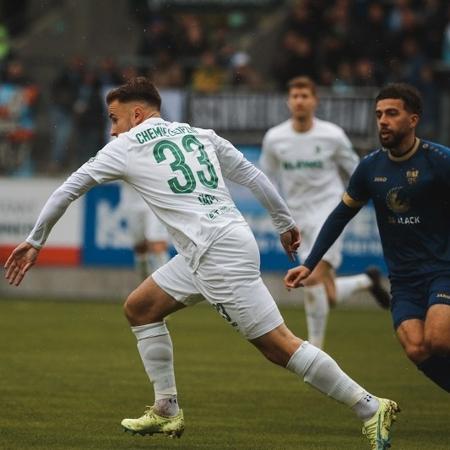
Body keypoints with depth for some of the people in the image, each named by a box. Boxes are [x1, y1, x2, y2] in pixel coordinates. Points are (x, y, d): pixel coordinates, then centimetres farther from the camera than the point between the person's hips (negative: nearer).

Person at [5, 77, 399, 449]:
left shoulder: (125, 147, 3)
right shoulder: (200, 135, 19)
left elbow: (68, 189, 8)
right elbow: (253, 175, 18)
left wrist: (35, 241, 18)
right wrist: (285, 223, 26)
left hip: (219, 252, -8)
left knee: (279, 345, -9)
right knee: (139, 308, 18)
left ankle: (371, 408, -11)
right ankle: (167, 412, 20)